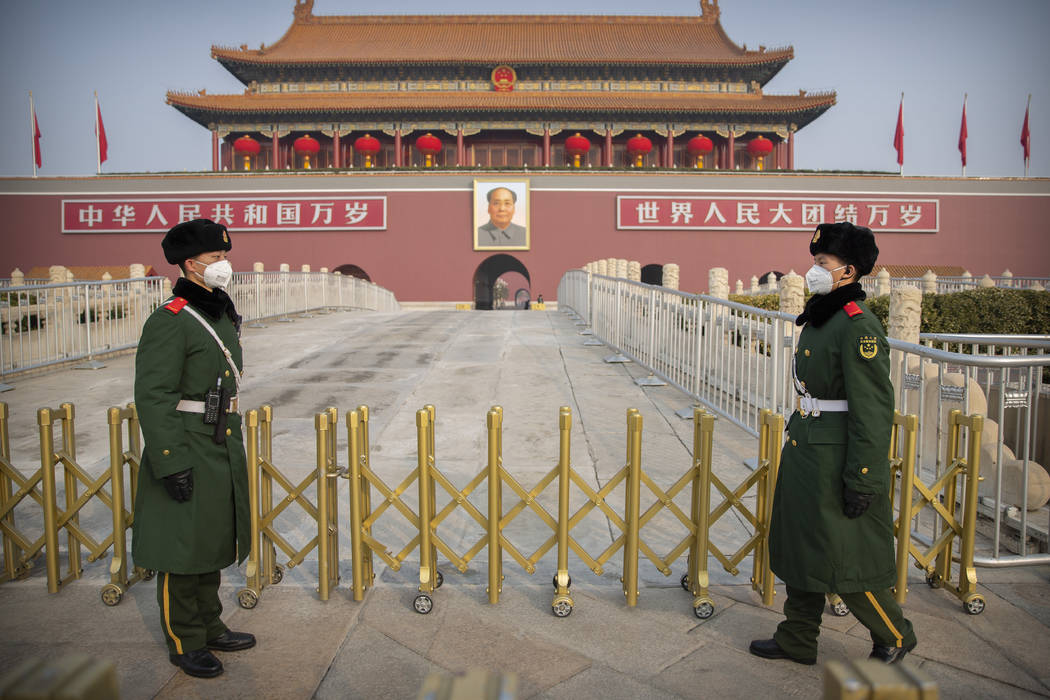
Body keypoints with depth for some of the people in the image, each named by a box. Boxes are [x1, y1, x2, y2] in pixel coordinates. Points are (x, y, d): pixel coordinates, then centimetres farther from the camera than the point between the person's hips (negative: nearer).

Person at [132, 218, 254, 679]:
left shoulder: (222, 315, 12)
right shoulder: (170, 321, -15)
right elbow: (152, 398, -19)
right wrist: (172, 463, -22)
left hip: (222, 451, 9)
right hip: (186, 453, -9)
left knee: (211, 544, 18)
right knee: (182, 549, 5)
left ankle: (210, 627, 33)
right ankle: (185, 643, 19)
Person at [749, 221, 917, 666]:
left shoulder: (859, 326, -19)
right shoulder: (819, 317, 10)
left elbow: (874, 412, -21)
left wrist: (862, 482, -20)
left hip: (837, 460, -9)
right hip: (805, 453, 9)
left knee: (844, 559, 4)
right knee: (801, 547, 17)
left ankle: (895, 638, 28)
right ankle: (797, 641, 32)